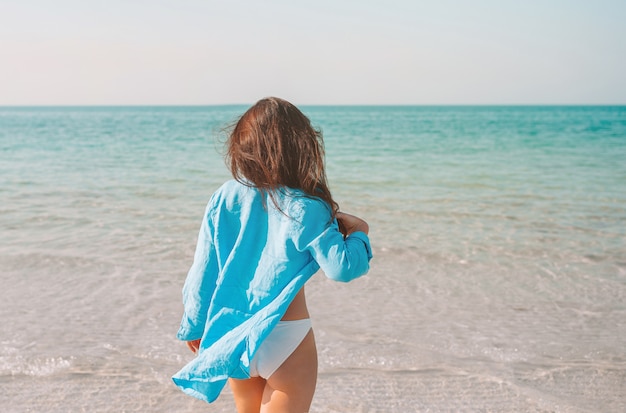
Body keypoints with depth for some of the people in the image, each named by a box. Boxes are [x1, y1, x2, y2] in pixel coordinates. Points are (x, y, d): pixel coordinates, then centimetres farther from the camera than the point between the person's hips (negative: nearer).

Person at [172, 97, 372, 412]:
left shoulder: (224, 198, -6)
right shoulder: (306, 210, -17)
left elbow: (203, 269, -2)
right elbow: (342, 267, -20)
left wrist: (194, 325, 12)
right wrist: (358, 233, 0)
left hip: (233, 337, 5)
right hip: (285, 339, -4)